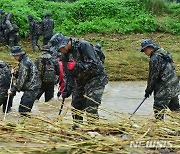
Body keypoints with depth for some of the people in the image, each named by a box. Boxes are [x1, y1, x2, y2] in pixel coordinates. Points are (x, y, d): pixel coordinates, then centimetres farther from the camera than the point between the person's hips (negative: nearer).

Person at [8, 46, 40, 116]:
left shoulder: (24, 63, -16)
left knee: (23, 110, -13)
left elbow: (21, 80, -18)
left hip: (31, 88, -11)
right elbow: (21, 76, 22)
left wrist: (13, 90, -11)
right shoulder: (26, 60, 16)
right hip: (31, 87, 11)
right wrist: (15, 73, 3)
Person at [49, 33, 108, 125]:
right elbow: (67, 73, 9)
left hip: (96, 78, -8)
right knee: (76, 106, 11)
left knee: (91, 107, -15)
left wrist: (76, 66, -36)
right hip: (81, 81, 8)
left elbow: (94, 65, -28)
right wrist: (66, 89, 1)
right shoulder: (66, 53, 3)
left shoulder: (84, 46, -21)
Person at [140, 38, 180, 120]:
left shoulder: (155, 58, -17)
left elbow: (153, 76, -14)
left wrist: (148, 90, -2)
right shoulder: (164, 53, 12)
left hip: (165, 88, -10)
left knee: (158, 109, -1)